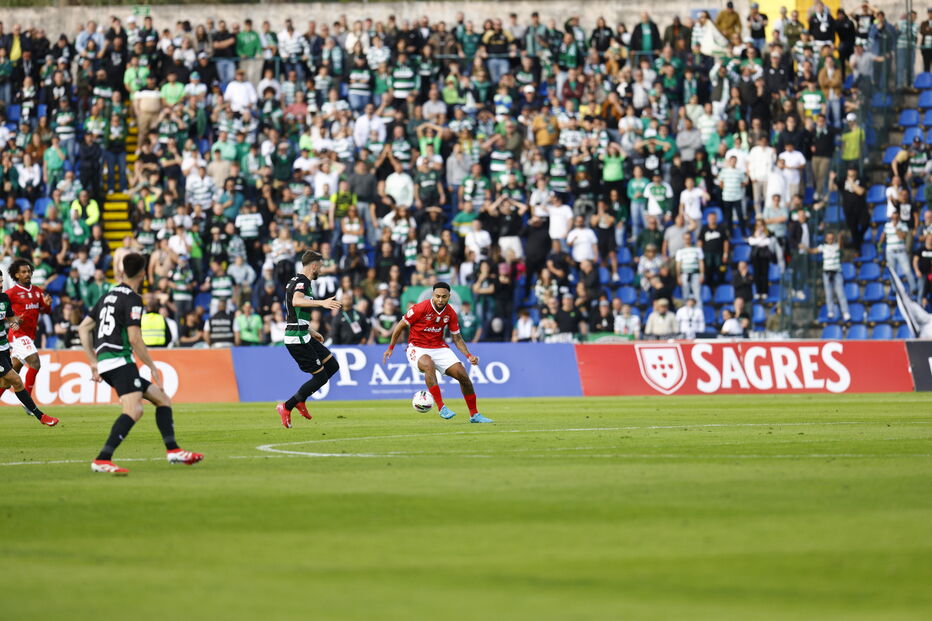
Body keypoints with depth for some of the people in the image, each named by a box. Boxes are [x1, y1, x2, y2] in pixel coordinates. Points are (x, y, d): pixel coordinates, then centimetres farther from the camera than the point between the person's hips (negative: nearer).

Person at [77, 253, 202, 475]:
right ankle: (102, 460, -34)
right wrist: (152, 367, -7)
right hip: (119, 360, -10)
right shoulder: (132, 299, -8)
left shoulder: (109, 296, 18)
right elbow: (134, 338, -16)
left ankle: (173, 451, 9)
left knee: (163, 400, 15)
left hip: (105, 362, 10)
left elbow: (83, 328, 20)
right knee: (134, 410, -24)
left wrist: (93, 362, 20)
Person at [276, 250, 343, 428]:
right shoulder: (302, 282, -15)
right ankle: (287, 407, 0)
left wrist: (311, 332, 34)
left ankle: (300, 400, 16)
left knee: (332, 365, 13)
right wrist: (321, 303, -49)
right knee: (320, 377, -7)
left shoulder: (296, 281, 17)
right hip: (297, 339, -10)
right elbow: (296, 301, -37)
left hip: (302, 337, 10)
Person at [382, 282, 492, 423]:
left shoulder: (450, 313, -3)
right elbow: (401, 326, -4)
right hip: (417, 348, -5)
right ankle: (441, 407, -38)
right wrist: (390, 348, -1)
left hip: (439, 348, 5)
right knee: (429, 365, -38)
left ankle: (474, 415, 9)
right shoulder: (420, 308, -16)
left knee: (463, 375, -7)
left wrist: (468, 356, -5)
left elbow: (457, 338, 8)